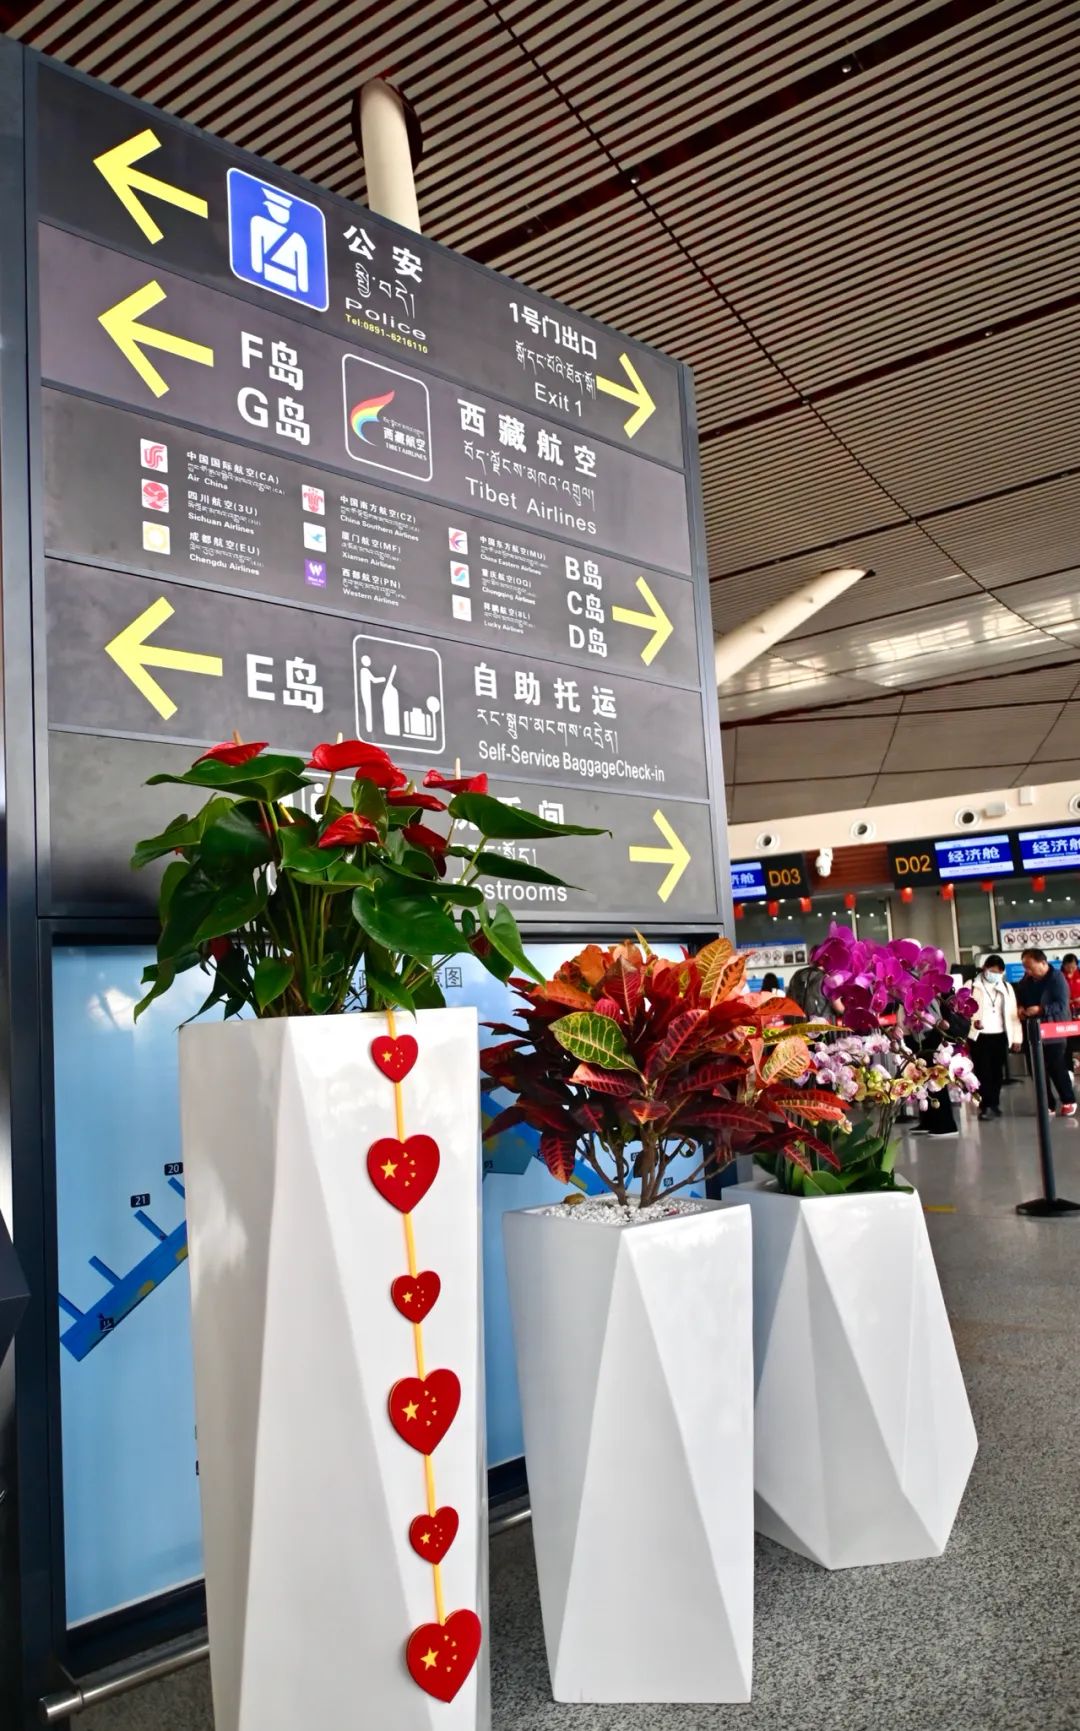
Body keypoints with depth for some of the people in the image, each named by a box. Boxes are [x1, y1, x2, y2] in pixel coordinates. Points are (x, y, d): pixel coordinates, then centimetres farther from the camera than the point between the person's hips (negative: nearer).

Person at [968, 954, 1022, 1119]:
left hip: (1000, 1036, 4)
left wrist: (1017, 1037, 6)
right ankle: (986, 1106, -6)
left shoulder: (1006, 987, 12)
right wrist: (973, 1019, -26)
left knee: (997, 1072, 8)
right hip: (979, 1036, -4)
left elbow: (1013, 1013, 11)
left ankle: (994, 1105, 17)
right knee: (983, 1072, -6)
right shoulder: (972, 986, 1)